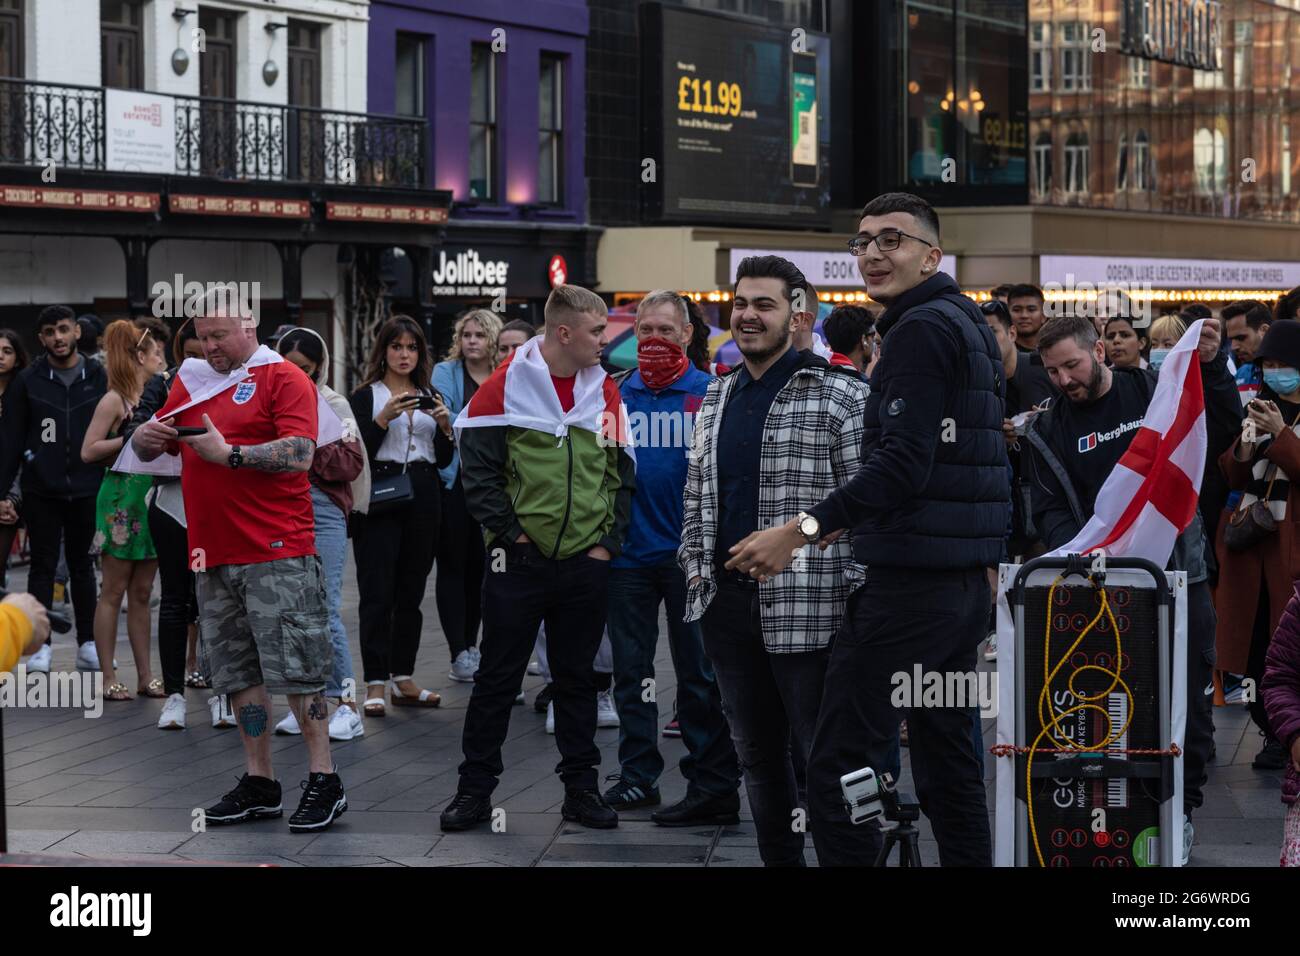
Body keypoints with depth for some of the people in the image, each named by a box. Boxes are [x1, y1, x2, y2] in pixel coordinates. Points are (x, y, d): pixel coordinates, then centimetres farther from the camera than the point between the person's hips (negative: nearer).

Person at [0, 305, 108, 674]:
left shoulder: (99, 377, 2)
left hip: (86, 489, 1)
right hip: (41, 491, -1)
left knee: (83, 566, 11)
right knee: (43, 566, 4)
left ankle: (87, 644, 17)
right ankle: (40, 645, 9)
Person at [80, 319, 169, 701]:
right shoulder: (115, 400, -8)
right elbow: (88, 452, -12)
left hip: (152, 500, 7)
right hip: (122, 500, -7)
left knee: (142, 593, 9)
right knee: (114, 592, -1)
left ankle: (145, 675, 12)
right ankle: (108, 678, 2)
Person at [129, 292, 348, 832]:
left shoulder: (283, 378, -2)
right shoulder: (190, 383, 17)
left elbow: (299, 454, -14)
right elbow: (148, 453, 18)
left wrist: (229, 453, -17)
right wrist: (146, 437, -5)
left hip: (276, 554, -6)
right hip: (214, 557, 7)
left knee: (295, 670, -6)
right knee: (239, 676, 9)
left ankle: (324, 783, -1)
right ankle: (259, 785, 16)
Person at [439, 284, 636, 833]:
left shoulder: (606, 393, 7)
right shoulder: (506, 387, -7)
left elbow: (622, 475, 11)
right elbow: (477, 471, -7)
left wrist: (608, 541, 1)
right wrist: (511, 533, -9)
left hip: (586, 562, 4)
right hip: (519, 561, -4)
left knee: (576, 678, 10)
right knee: (497, 678, 3)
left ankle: (581, 788, 17)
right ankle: (474, 790, 11)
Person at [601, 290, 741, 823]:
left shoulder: (709, 393, -2)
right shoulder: (615, 393, 6)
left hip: (689, 552, -3)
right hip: (628, 552, 3)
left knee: (699, 674, 1)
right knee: (630, 671, 10)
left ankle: (713, 786, 5)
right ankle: (638, 775, 19)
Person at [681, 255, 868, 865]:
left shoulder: (840, 398, -6)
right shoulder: (716, 399, 15)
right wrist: (696, 563, 10)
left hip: (806, 608, -7)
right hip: (727, 602, 7)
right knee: (757, 756, 13)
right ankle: (777, 860, 23)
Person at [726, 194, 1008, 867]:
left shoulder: (920, 330, -13)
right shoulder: (967, 322, 19)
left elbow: (902, 464, -23)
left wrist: (807, 528, -26)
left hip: (908, 580, -10)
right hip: (964, 578, 10)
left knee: (840, 767, -9)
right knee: (949, 764, 14)